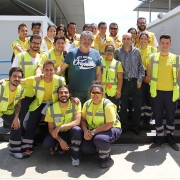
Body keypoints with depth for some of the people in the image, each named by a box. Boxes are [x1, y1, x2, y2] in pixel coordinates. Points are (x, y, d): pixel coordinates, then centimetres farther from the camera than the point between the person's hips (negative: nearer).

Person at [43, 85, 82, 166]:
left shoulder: (76, 104, -16)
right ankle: (58, 147, 10)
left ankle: (75, 156, -14)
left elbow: (77, 122, -25)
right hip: (58, 134, 2)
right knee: (46, 144, -27)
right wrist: (60, 140, -22)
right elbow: (51, 129, -7)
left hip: (71, 133, -1)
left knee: (77, 129, -35)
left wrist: (60, 127, -35)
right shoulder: (51, 109, -11)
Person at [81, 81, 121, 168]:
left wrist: (93, 132, -27)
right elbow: (83, 119, -1)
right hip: (92, 130, 6)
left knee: (99, 139, -37)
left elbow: (109, 124, -25)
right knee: (85, 148, -15)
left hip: (111, 129, -5)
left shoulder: (107, 105, -21)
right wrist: (85, 131, -21)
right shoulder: (87, 103, -3)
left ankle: (105, 157, -5)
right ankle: (99, 147, 20)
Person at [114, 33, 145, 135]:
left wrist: (140, 79, -3)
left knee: (137, 106, 5)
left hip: (135, 81, 1)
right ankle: (124, 126, 22)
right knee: (123, 106, 7)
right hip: (124, 82, 0)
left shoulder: (136, 51, 4)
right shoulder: (118, 52, 3)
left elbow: (141, 67, 5)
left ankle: (135, 127, 20)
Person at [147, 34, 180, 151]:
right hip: (157, 92, 0)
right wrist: (154, 84, 5)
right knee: (158, 116, 8)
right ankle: (159, 138, 23)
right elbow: (149, 75, 8)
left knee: (171, 116, 10)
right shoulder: (153, 58, 1)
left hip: (171, 92, 0)